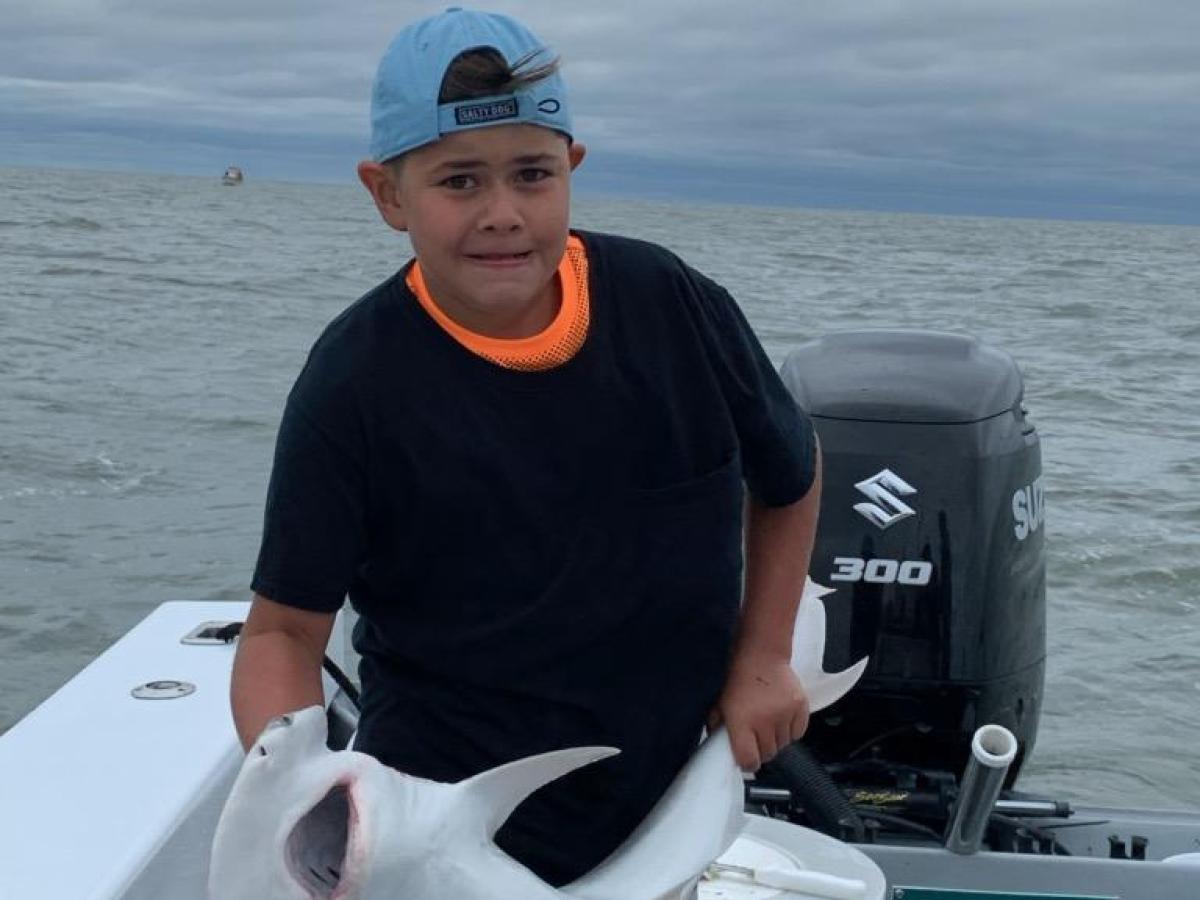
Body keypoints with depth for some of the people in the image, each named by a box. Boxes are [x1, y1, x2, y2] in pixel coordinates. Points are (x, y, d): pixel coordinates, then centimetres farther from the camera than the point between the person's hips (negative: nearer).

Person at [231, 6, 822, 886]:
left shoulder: (678, 307, -11)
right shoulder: (355, 382, -18)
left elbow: (789, 476, 7)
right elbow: (284, 630, -12)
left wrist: (761, 658, 4)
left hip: (663, 807, 3)